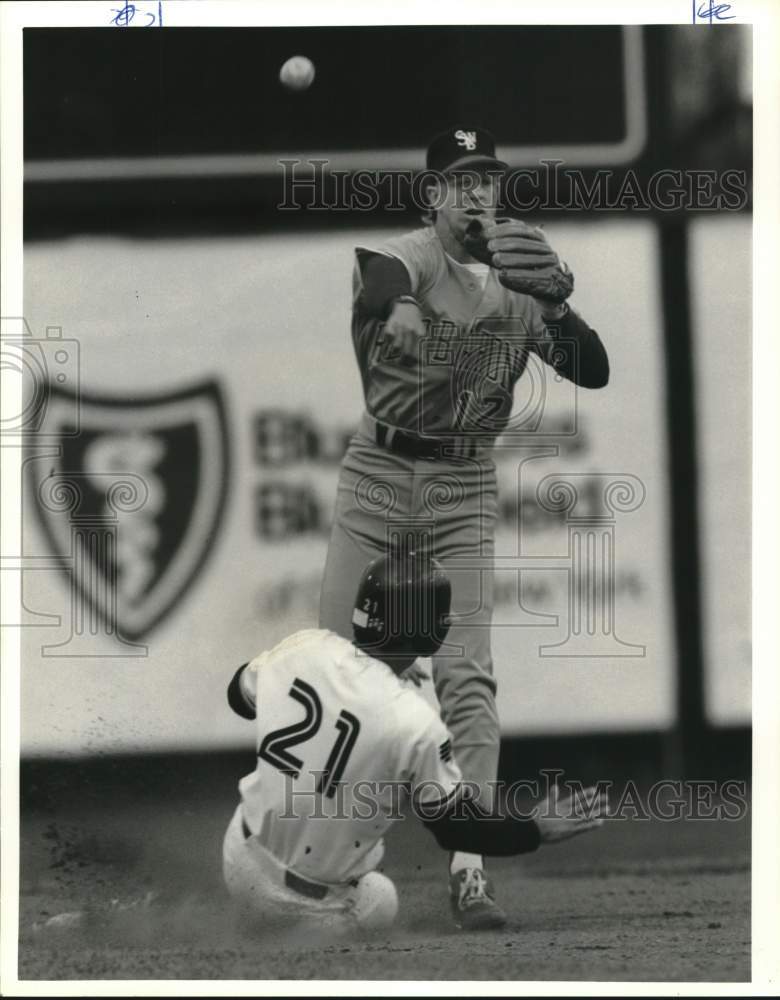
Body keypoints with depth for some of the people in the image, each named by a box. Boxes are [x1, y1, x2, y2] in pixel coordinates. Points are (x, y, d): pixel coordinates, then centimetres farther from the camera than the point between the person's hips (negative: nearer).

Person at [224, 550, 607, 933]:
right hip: (314, 901, -5)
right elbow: (457, 826, -9)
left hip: (242, 861, 5)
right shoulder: (415, 726, -24)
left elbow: (241, 692, 12)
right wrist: (544, 829, 5)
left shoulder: (304, 647, -11)